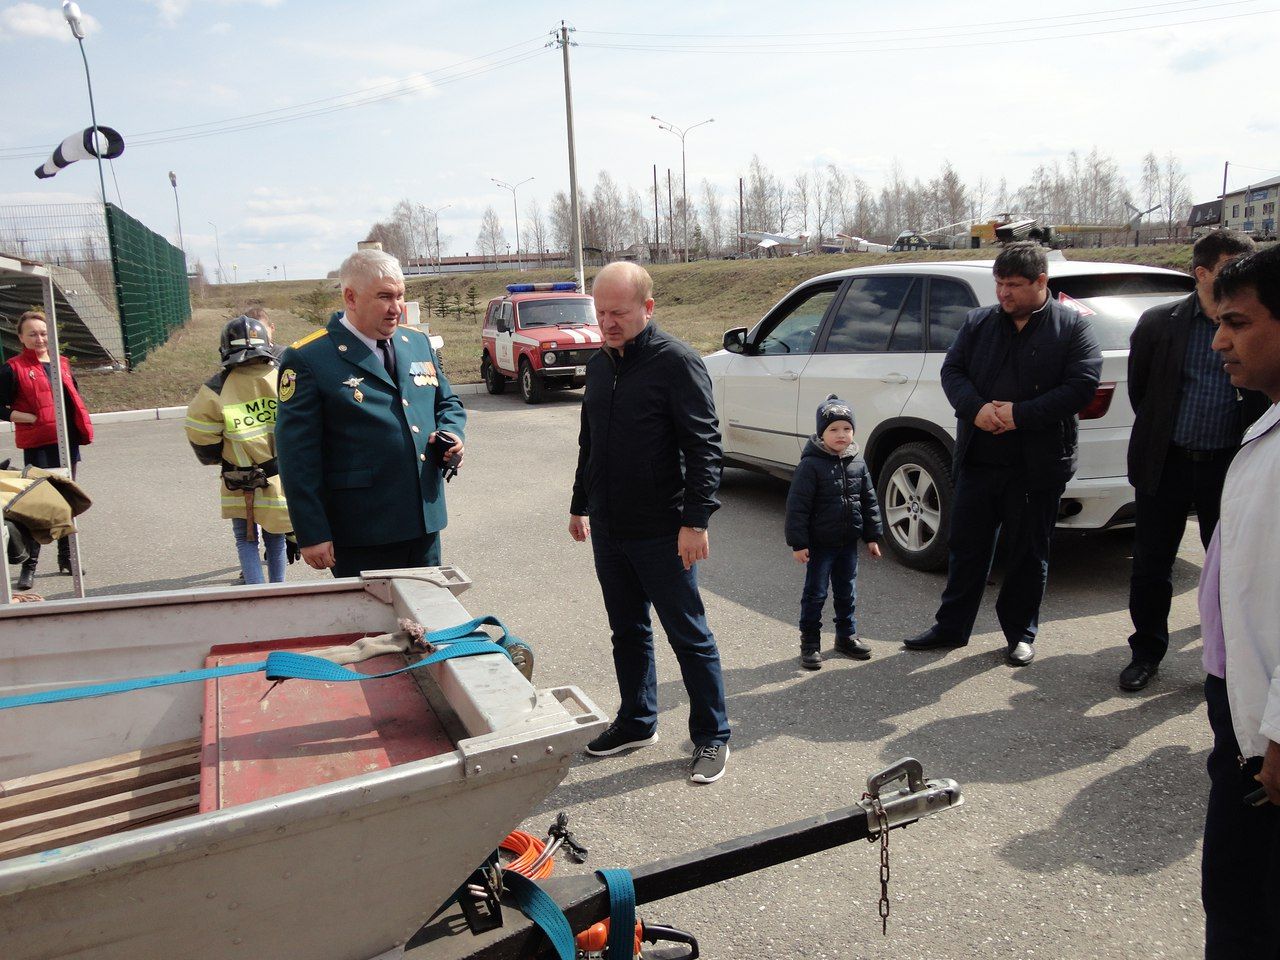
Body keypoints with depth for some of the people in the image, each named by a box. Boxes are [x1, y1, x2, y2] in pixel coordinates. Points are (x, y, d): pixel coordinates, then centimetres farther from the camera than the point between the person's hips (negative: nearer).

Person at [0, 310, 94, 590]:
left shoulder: (61, 364, 13)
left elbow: (75, 397, 22)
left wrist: (82, 426, 7)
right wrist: (32, 418, -17)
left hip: (67, 443, 6)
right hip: (38, 444, -6)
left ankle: (66, 558, 25)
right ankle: (29, 565, 1)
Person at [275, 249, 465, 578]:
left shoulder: (418, 343, 10)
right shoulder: (308, 359, -10)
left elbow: (448, 403, 23)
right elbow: (298, 457, -11)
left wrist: (451, 434, -1)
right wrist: (312, 535, -14)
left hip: (425, 524, 6)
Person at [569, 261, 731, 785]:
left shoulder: (676, 362, -13)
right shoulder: (600, 364, 10)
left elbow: (703, 445, -16)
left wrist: (696, 520, -21)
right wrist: (580, 503, 21)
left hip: (662, 534, -7)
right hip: (607, 528, 7)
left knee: (689, 636, 5)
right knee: (627, 631, 18)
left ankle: (711, 737, 18)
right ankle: (637, 722, 34)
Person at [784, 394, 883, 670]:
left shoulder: (858, 464, 2)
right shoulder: (811, 465, -15)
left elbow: (869, 501, 10)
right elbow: (797, 506, -16)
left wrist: (873, 536, 9)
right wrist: (798, 543, -18)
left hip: (848, 542, 5)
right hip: (820, 544, -5)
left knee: (847, 592, 16)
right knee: (815, 593, 2)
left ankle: (846, 636, 31)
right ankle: (810, 642, 13)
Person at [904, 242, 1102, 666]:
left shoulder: (1072, 326, -1)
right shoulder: (978, 322, 9)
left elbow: (1082, 385, -10)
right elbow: (952, 370, 5)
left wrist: (1020, 414, -19)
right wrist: (975, 409, -15)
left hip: (1037, 467, -3)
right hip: (977, 459, 3)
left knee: (1029, 553, 9)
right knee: (966, 545, 10)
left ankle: (1021, 631, 24)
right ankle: (951, 625, 22)